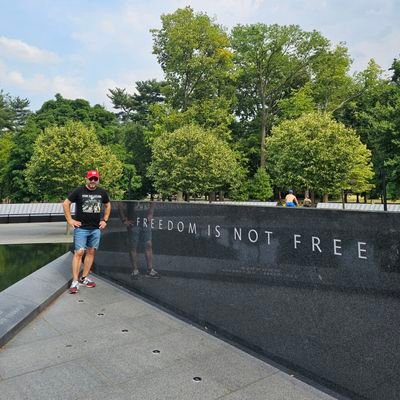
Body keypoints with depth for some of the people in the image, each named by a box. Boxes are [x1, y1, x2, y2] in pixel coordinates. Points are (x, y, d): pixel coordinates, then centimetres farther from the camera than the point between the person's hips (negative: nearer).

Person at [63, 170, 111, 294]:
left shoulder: (102, 192, 4)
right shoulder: (79, 191, -6)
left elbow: (108, 205, 19)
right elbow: (66, 203, -1)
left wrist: (105, 220, 12)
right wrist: (70, 220, -5)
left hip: (96, 229, 4)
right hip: (81, 228, -4)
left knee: (91, 252, 9)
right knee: (79, 252, -9)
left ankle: (84, 278, 21)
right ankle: (75, 282, -3)